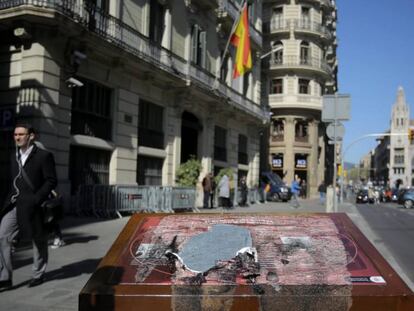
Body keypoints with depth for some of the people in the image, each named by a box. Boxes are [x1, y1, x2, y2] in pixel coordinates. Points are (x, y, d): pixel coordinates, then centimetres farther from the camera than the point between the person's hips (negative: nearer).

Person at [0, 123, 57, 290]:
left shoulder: (44, 156, -5)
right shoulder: (14, 157, 15)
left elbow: (51, 181, -9)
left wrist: (36, 199, -18)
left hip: (32, 206, -5)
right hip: (13, 206, 5)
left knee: (38, 241, 8)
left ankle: (38, 275, 25)